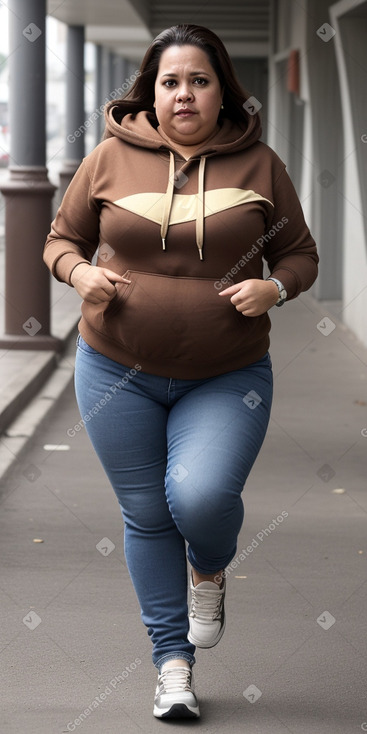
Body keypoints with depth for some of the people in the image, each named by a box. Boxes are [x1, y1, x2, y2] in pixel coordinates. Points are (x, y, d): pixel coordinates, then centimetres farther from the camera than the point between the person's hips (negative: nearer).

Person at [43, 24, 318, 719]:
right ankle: (172, 660, 22)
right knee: (146, 514, 6)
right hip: (118, 371, 1)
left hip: (227, 377, -1)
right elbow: (61, 239, 9)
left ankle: (210, 569, 16)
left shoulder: (258, 163, -1)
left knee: (201, 497, -21)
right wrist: (80, 271, -12)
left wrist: (274, 286, -14)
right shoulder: (111, 158, -1)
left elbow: (299, 254, 7)